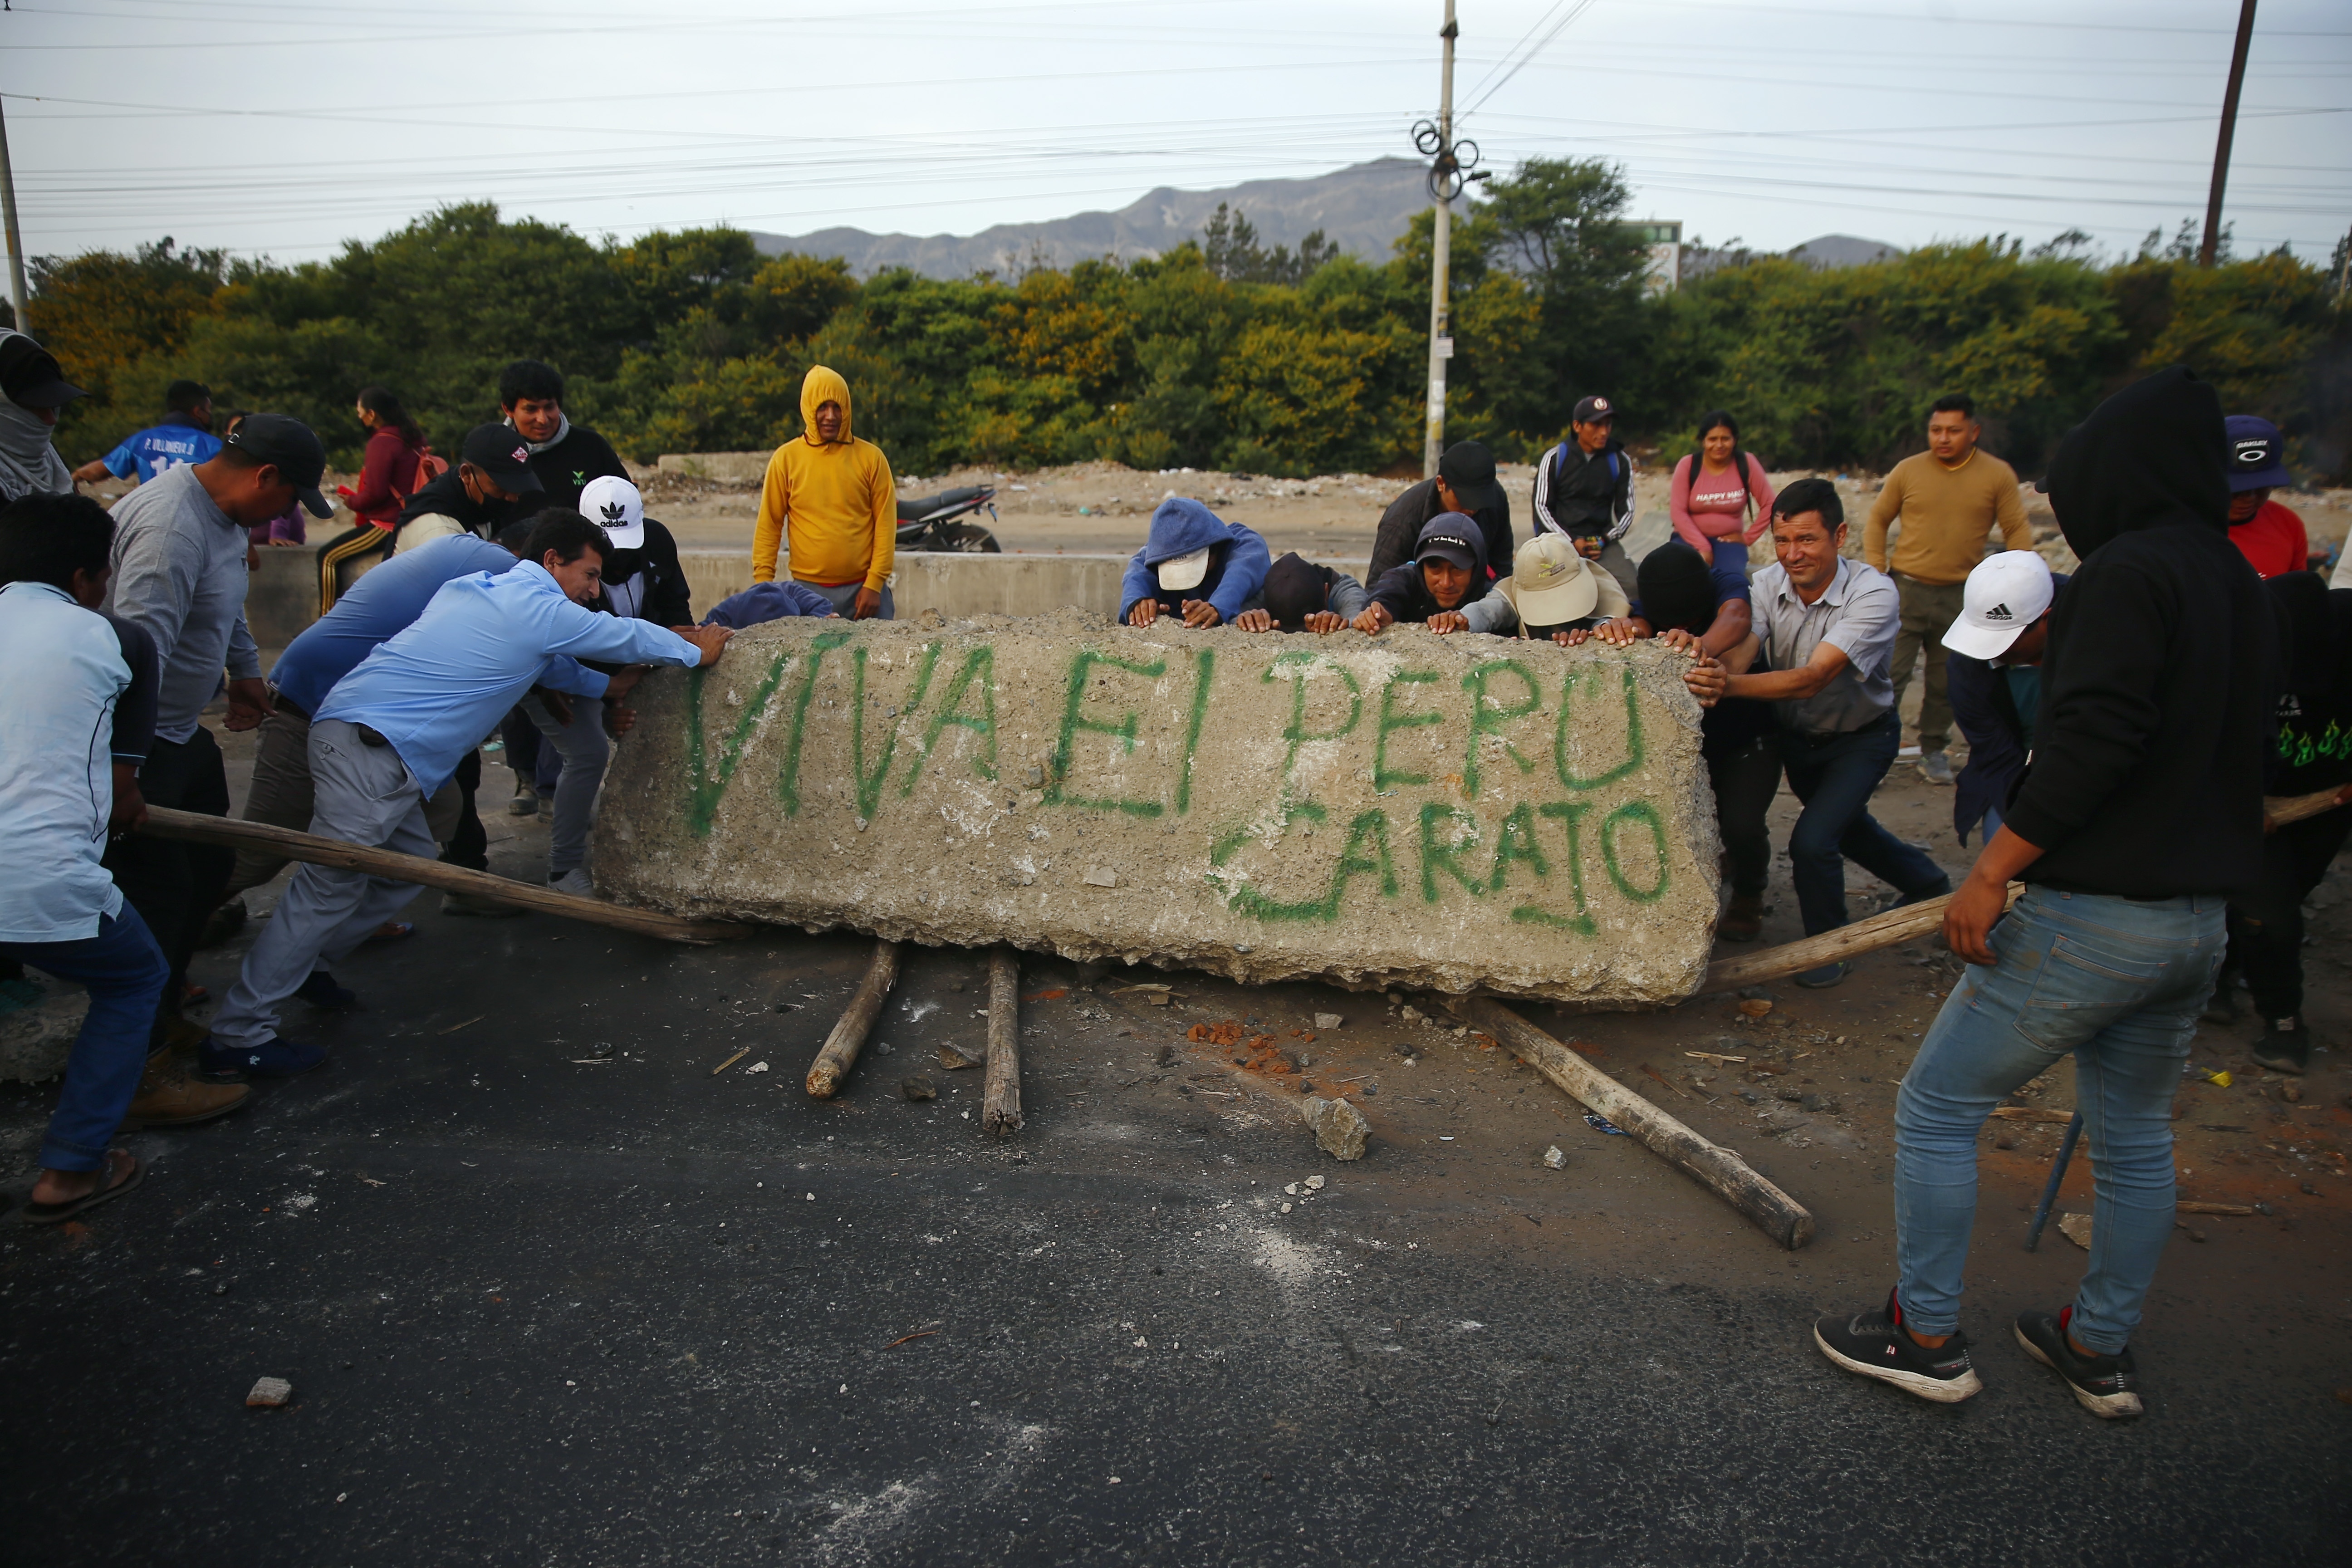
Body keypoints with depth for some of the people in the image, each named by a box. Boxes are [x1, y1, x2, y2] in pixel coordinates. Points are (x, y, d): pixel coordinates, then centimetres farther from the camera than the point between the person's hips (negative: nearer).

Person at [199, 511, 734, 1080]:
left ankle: (301, 968, 24)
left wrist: (602, 686, 45)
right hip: (373, 745, -10)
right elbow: (627, 636, 9)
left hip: (349, 729, 10)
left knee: (410, 863, 17)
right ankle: (240, 1036, -6)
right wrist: (696, 651, 25)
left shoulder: (478, 586, 21)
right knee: (331, 885, -8)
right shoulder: (543, 610, -5)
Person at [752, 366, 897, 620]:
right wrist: (763, 584, -3)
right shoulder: (786, 458, 4)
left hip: (863, 588, 0)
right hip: (808, 590, 0)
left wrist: (875, 584, -6)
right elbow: (768, 527, 5)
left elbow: (885, 523, 1)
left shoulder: (871, 457, 3)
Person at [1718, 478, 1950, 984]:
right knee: (1845, 826, 26)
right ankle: (1927, 882, 55)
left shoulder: (1873, 594, -31)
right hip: (1794, 735, 6)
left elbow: (1813, 678, -43)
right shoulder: (1768, 585, -17)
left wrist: (1728, 685, -58)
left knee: (1812, 841, -19)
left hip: (1860, 738, -5)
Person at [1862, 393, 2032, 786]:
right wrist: (1875, 572, 0)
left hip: (1961, 595, 1)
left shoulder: (1998, 475, 0)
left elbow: (2018, 531, 4)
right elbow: (1877, 521, 8)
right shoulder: (1908, 471, 0)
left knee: (1946, 683, 10)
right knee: (1890, 674, -6)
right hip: (1907, 588, -1)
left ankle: (1933, 751, 24)